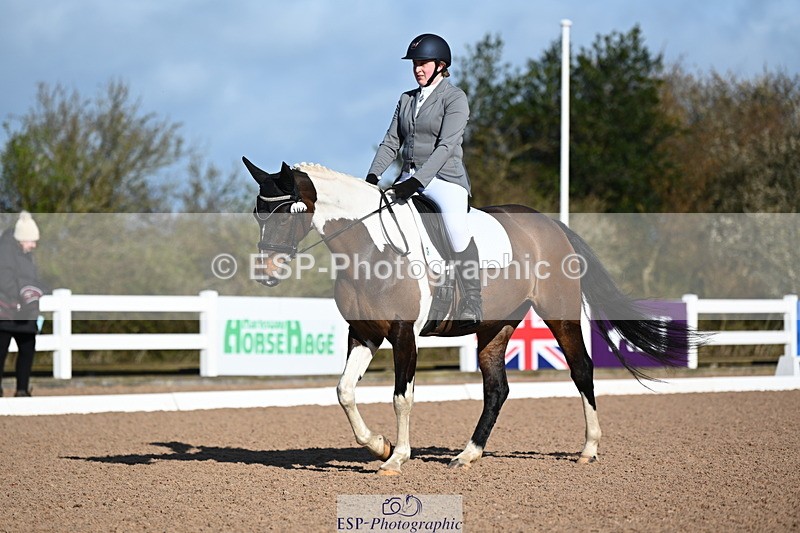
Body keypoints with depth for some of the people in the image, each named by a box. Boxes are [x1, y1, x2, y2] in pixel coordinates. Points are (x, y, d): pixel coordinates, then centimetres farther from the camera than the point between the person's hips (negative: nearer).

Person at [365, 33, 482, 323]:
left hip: (444, 177, -7)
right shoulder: (407, 99, 16)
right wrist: (373, 175, -2)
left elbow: (446, 145, -15)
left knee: (455, 221, -35)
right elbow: (391, 142, 15)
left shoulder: (455, 98, -4)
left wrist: (418, 180, -25)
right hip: (409, 177, 7)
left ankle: (472, 301, -30)